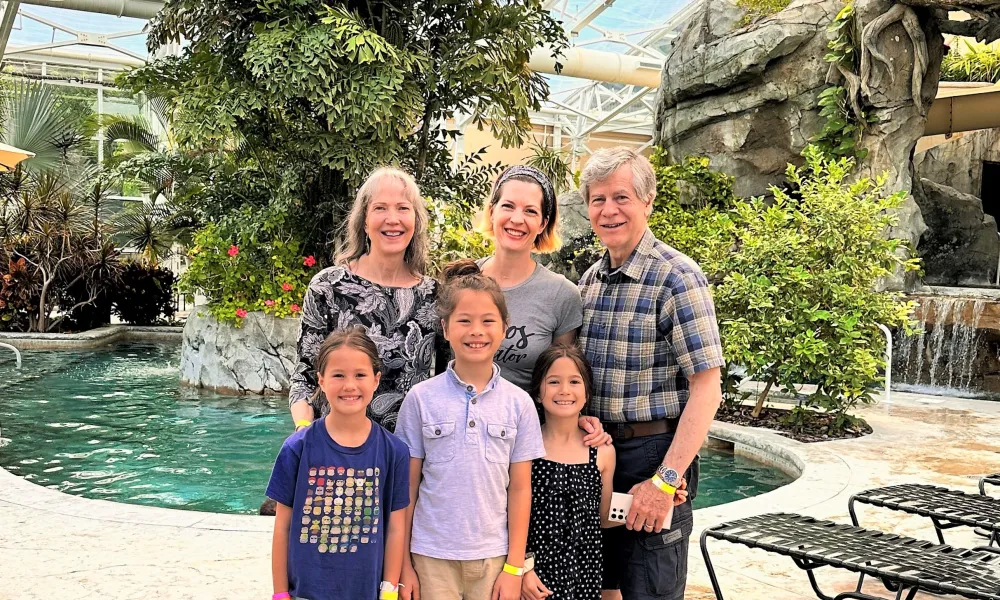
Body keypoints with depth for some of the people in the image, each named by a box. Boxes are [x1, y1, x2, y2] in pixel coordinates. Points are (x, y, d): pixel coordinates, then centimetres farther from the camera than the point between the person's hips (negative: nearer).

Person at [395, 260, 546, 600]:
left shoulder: (519, 403, -1)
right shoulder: (421, 398, -3)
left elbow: (520, 488, 2)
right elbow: (407, 487, 1)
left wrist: (514, 568, 0)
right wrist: (403, 564, 1)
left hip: (494, 557, 1)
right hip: (432, 556, -1)